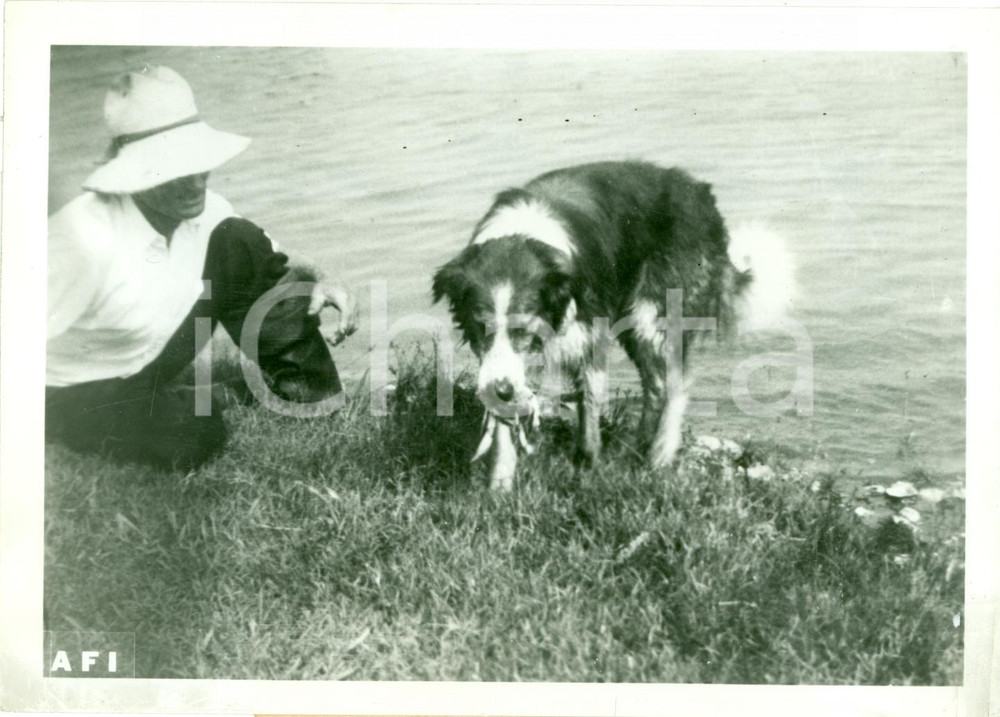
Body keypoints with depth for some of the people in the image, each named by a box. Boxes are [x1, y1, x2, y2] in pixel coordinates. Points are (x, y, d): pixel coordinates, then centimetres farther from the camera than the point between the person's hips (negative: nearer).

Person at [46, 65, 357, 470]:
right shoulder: (85, 242, -35)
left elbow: (262, 260, 1)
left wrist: (311, 285, -18)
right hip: (71, 393, -4)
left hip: (151, 358, 5)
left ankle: (304, 391, -2)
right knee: (196, 439, -27)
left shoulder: (202, 210, -15)